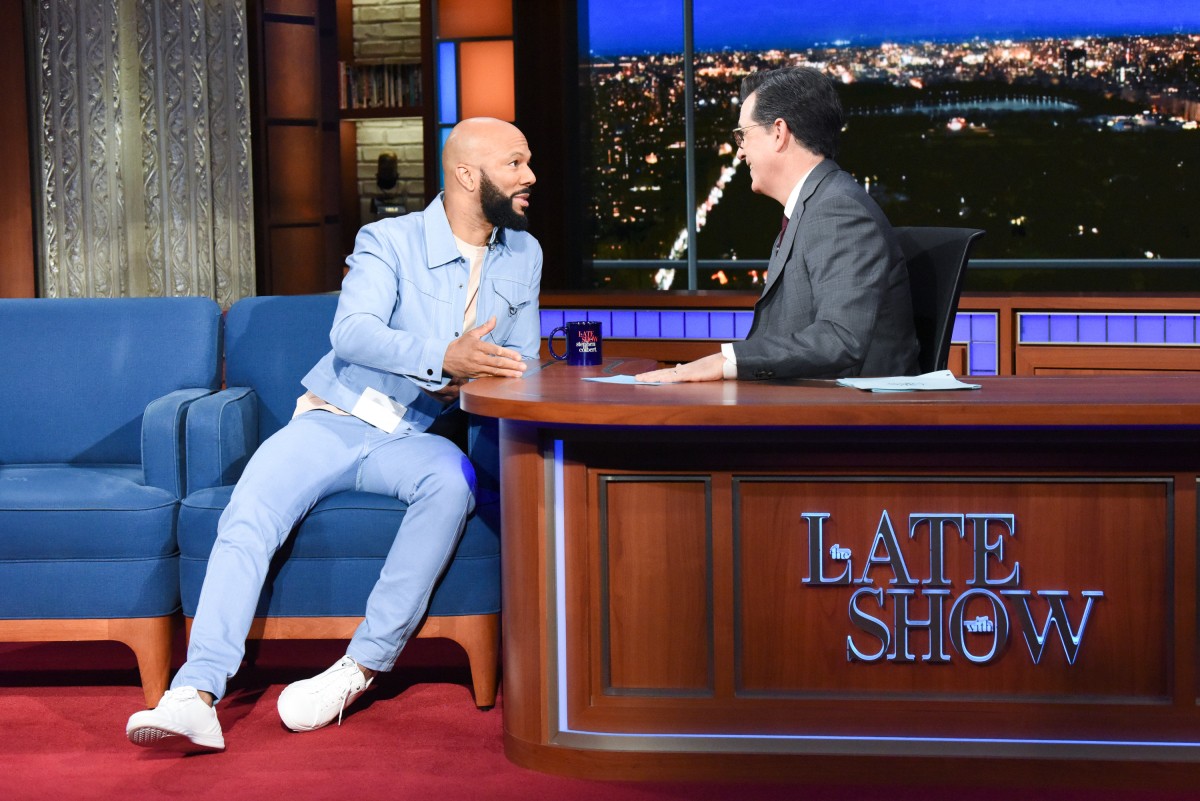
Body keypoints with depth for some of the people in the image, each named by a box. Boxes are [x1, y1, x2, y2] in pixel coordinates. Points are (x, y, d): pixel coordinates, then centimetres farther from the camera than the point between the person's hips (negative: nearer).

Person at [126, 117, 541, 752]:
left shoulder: (523, 256, 12)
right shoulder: (390, 242, -4)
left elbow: (521, 363, 18)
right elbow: (352, 332, -21)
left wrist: (470, 384, -5)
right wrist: (442, 359, -37)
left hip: (411, 438, 2)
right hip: (331, 423, -2)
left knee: (453, 478, -34)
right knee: (246, 517, -29)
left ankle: (362, 668, -29)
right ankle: (196, 697, -36)